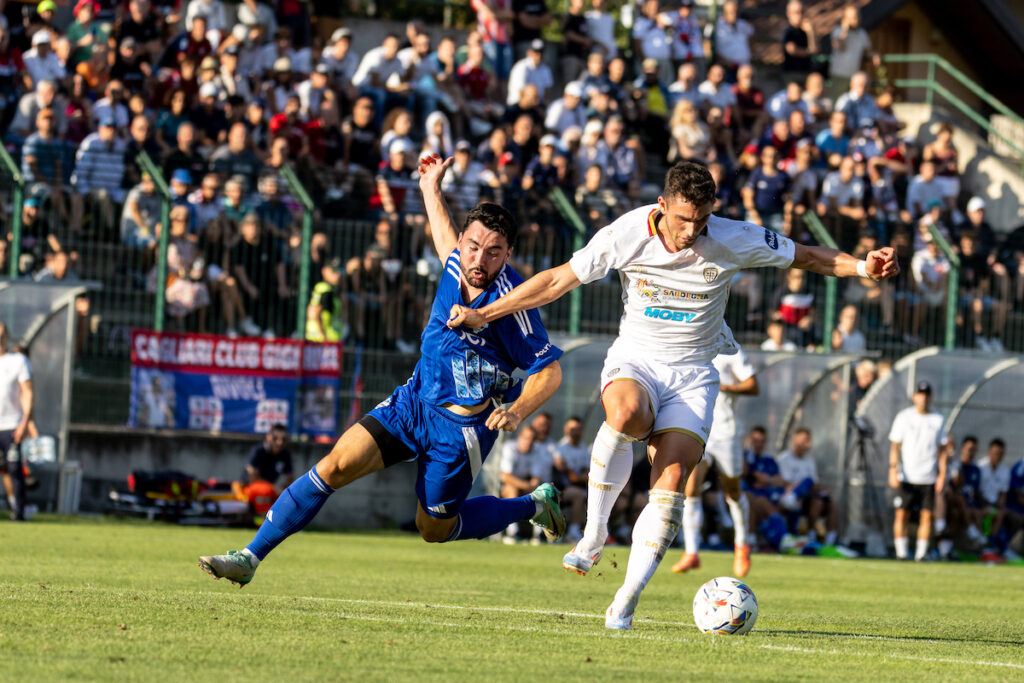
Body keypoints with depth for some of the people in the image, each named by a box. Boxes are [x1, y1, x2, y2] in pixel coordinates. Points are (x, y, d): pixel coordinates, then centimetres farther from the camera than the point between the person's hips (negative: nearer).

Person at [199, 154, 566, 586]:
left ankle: (536, 505, 30)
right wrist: (431, 189, 32)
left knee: (435, 529, 9)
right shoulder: (458, 265, -4)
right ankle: (250, 557, -6)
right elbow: (445, 243, 24)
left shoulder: (510, 301, -22)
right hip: (413, 400, 5)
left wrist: (517, 411, -32)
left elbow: (550, 370, -16)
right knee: (336, 466, -9)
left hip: (463, 425, -5)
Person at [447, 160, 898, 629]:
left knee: (671, 480, -18)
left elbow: (804, 256, 3)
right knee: (626, 414, -37)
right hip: (634, 360, -1)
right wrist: (482, 315, -2)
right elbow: (559, 280, -2)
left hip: (692, 374, 1)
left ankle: (626, 601, -11)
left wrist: (861, 266, -13)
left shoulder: (734, 240, -11)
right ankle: (595, 532, -20)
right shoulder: (626, 235, -11)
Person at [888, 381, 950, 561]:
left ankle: (921, 552, -1)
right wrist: (893, 470, -10)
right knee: (901, 513, -4)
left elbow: (942, 449, 10)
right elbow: (895, 445, 1)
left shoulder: (937, 420, 7)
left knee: (927, 515, -3)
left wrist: (942, 475, 2)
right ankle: (902, 551, -1)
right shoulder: (904, 417, 2)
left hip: (928, 478, 1)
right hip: (906, 477, -1)